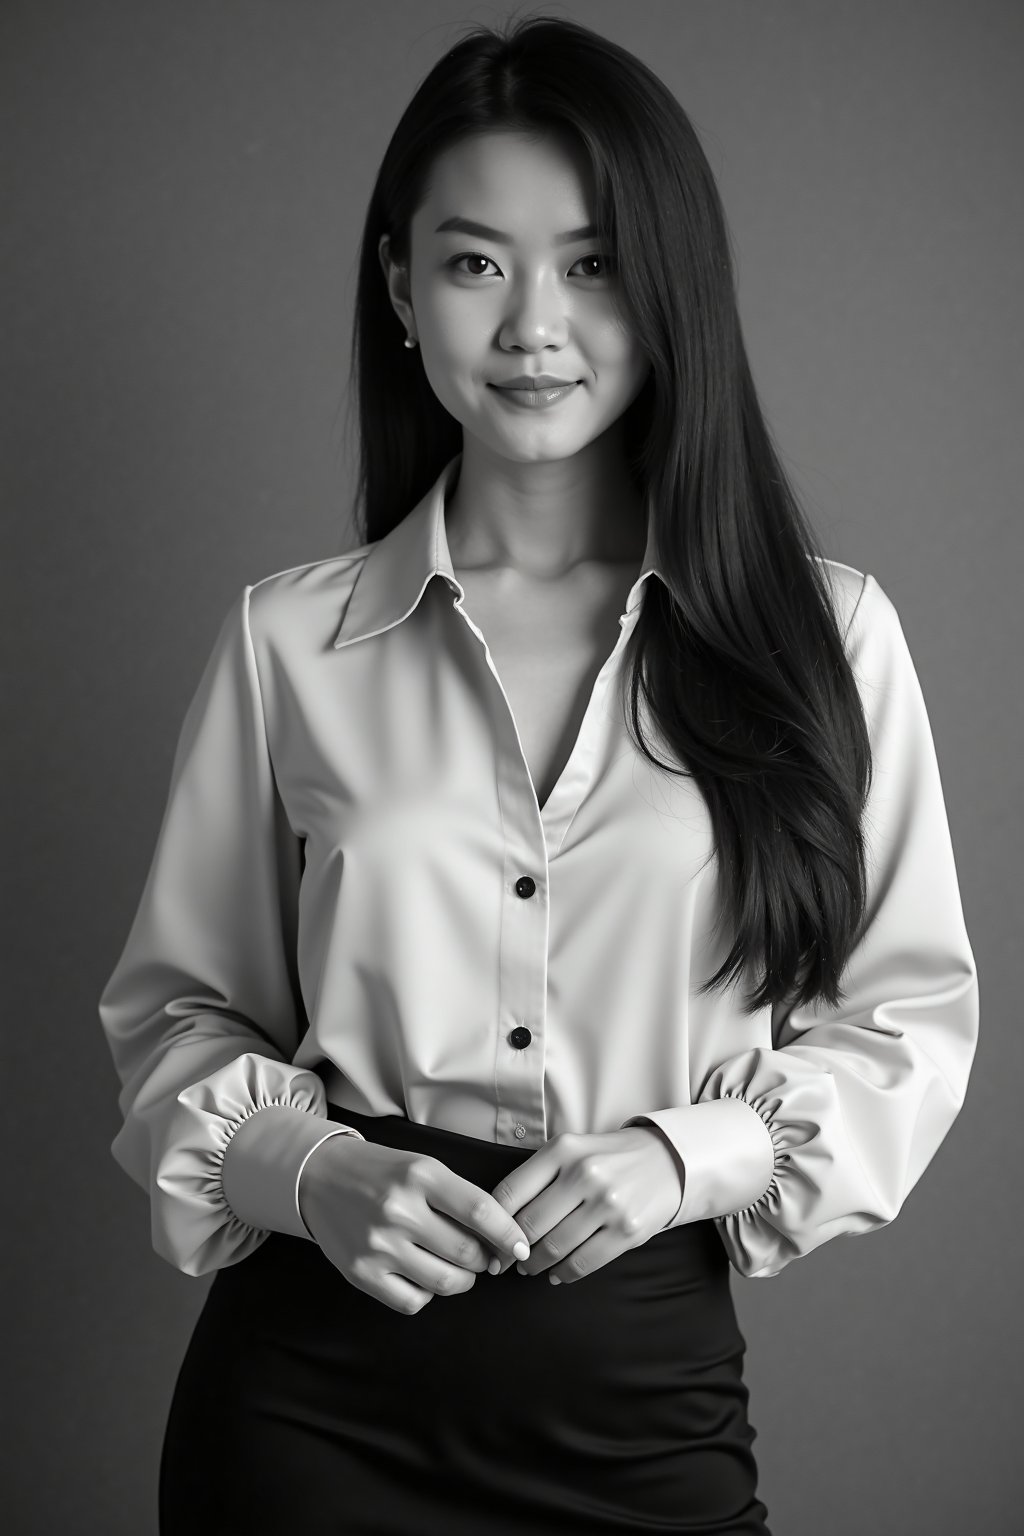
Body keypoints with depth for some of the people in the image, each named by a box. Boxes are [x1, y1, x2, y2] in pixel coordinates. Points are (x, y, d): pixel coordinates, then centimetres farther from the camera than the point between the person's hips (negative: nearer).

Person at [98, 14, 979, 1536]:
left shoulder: (822, 634, -2)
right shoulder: (288, 642, -1)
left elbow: (910, 1015, 3)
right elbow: (177, 1008, 6)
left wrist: (688, 1154, -12)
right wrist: (306, 1169, -12)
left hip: (647, 1396, 0)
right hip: (314, 1392, 1)